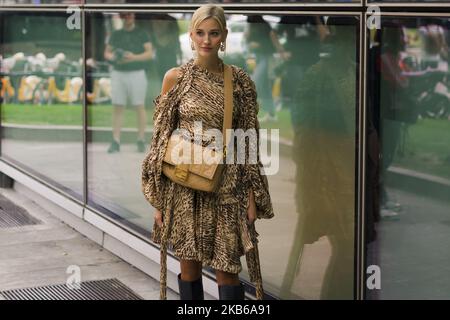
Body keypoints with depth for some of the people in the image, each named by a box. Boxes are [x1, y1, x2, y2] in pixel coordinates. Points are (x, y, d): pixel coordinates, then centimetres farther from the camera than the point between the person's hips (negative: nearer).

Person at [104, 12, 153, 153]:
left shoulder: (141, 34, 1)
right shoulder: (116, 34, 11)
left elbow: (149, 53, -6)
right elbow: (107, 53, 14)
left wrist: (134, 57, -24)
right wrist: (112, 57, -10)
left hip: (137, 74, -3)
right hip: (118, 74, 3)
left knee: (139, 107, -3)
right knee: (117, 107, 0)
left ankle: (141, 141, 4)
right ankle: (115, 142, 0)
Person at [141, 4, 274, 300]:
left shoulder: (240, 81, 0)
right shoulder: (175, 78, 1)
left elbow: (249, 142, 2)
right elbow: (161, 137, 2)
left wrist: (252, 197, -2)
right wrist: (158, 198, -1)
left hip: (226, 186, -1)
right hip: (183, 184, 1)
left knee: (226, 267, -1)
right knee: (189, 264, 8)